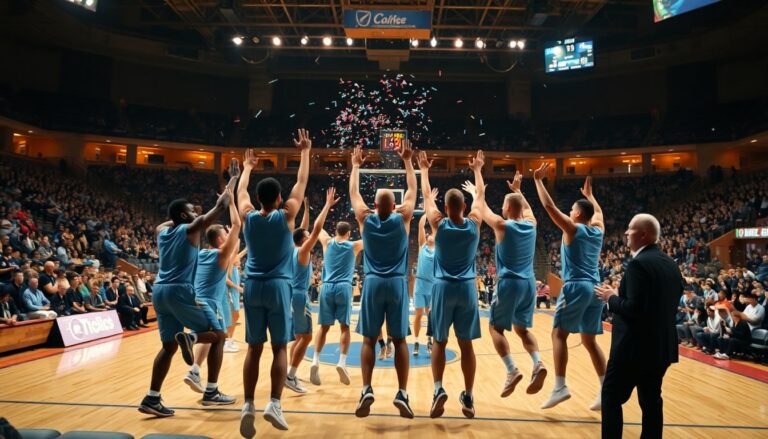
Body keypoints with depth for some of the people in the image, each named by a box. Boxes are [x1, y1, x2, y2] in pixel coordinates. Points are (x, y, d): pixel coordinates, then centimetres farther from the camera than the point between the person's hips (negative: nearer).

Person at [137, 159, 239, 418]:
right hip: (181, 291, -7)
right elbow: (221, 206, -4)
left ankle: (151, 399, 6)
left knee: (169, 346, 13)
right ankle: (211, 391, -9)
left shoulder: (161, 231, 15)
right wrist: (233, 179, 6)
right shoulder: (191, 229, -3)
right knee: (218, 335, 7)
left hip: (160, 291, 7)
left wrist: (185, 215, 39)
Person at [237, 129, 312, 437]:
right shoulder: (285, 216, -3)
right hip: (277, 286, -3)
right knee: (279, 347, 3)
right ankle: (274, 404, -5)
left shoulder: (248, 217, 3)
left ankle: (248, 406, 2)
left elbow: (241, 190, 23)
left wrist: (247, 166, 38)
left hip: (252, 287, 3)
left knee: (254, 348, 6)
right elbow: (301, 183, 6)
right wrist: (305, 152, 17)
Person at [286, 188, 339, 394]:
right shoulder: (303, 251, -10)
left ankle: (291, 374, 17)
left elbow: (306, 229, 25)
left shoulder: (294, 250, 12)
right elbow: (317, 229, -18)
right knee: (306, 336, -7)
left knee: (299, 337, 15)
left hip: (294, 294, 9)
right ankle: (290, 376, -10)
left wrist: (306, 210, 29)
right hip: (299, 296, -9)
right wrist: (328, 205, -15)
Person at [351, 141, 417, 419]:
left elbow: (353, 192, 14)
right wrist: (407, 161, 19)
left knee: (369, 340, 6)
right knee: (399, 340, 4)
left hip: (373, 283, 0)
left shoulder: (366, 219, 0)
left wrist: (356, 165, 25)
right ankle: (402, 393, 1)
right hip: (397, 283, 0)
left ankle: (366, 391, -3)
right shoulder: (402, 219, -1)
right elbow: (412, 190, 12)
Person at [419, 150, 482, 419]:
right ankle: (468, 398, 12)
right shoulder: (474, 223, -1)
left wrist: (424, 170, 24)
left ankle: (438, 389, -7)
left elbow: (427, 195, 10)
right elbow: (480, 196, 17)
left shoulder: (439, 224, -5)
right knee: (466, 344, 7)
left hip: (443, 287, -1)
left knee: (439, 342, 8)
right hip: (467, 288, 2)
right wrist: (477, 170, 31)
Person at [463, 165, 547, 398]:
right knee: (522, 328, 18)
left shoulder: (502, 226, -10)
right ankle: (538, 364, -2)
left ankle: (512, 371, -6)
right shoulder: (531, 224, 4)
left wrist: (477, 171, 9)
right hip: (529, 283, 6)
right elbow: (527, 207, 29)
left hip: (510, 283, -6)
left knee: (496, 327, 7)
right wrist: (517, 189, 40)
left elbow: (481, 202, 0)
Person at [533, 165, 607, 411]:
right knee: (589, 340, 12)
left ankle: (560, 387, -12)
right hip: (595, 288, 7)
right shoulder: (598, 230, 12)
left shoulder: (572, 229, -5)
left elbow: (549, 207, -8)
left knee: (559, 334, -4)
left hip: (576, 287, -7)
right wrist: (589, 194, 48)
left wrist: (538, 181, -1)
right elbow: (598, 211, 35)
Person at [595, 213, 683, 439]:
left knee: (611, 396, 4)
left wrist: (611, 298, -7)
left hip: (636, 346, -8)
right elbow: (671, 304, 15)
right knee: (651, 400, 16)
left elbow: (634, 308, -25)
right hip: (662, 345, 9)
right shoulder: (671, 264, 9)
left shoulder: (639, 263, -19)